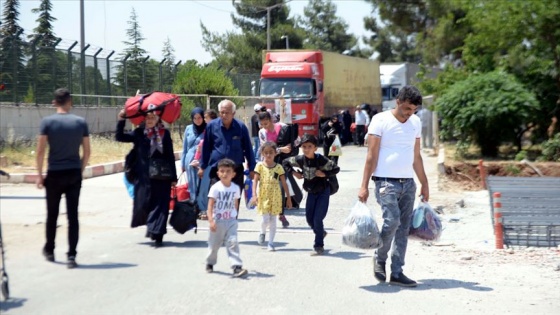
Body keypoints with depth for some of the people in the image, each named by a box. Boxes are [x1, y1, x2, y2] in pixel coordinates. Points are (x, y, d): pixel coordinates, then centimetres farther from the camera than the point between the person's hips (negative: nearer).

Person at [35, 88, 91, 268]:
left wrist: (39, 174, -1)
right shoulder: (80, 122, 2)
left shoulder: (47, 122, -5)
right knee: (73, 216, 0)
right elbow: (87, 151, 3)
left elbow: (40, 151, -8)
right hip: (74, 174, 1)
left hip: (54, 174, -1)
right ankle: (71, 256, -5)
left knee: (52, 214, 14)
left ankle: (49, 250, 29)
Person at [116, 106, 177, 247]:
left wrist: (173, 177, 1)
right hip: (143, 177, 1)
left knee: (159, 205, -2)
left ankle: (157, 235, 2)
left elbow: (170, 156, 2)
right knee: (143, 204, 5)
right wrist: (121, 120, -8)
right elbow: (120, 137, 4)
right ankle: (151, 226, 30)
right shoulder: (139, 133, 4)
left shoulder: (164, 134, 1)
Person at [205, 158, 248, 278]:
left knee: (233, 243, -10)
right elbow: (210, 205, -14)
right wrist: (211, 220, -22)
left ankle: (237, 266, -15)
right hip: (217, 221, -2)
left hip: (231, 221, 2)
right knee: (214, 244, 12)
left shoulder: (236, 188, 1)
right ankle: (210, 263, 35)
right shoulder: (215, 188, -11)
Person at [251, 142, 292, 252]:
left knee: (273, 220, 3)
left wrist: (289, 198, 5)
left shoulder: (279, 167, 2)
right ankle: (262, 233, 24)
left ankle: (271, 242, 11)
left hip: (275, 197, 1)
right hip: (263, 196, -1)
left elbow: (284, 183, 5)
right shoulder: (260, 166, -2)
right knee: (266, 219, -8)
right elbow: (255, 181, -6)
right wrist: (254, 195, -18)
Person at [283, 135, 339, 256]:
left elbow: (336, 168, -14)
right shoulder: (300, 160, -11)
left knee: (317, 219, -9)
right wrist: (293, 172, -6)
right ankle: (321, 233, 41)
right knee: (309, 219, 11)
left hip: (323, 192, -5)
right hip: (311, 192, 5)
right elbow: (285, 162, 5)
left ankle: (319, 246, 3)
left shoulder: (321, 160, -22)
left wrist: (324, 174, -26)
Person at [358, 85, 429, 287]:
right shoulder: (381, 120, -5)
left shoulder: (415, 122, 12)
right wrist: (364, 186, -12)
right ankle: (379, 258, 6)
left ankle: (397, 272, 10)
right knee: (392, 220, -19)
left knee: (403, 228, 3)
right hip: (386, 182, -6)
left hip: (408, 183, 6)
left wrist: (424, 184, 19)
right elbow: (372, 155, -7)